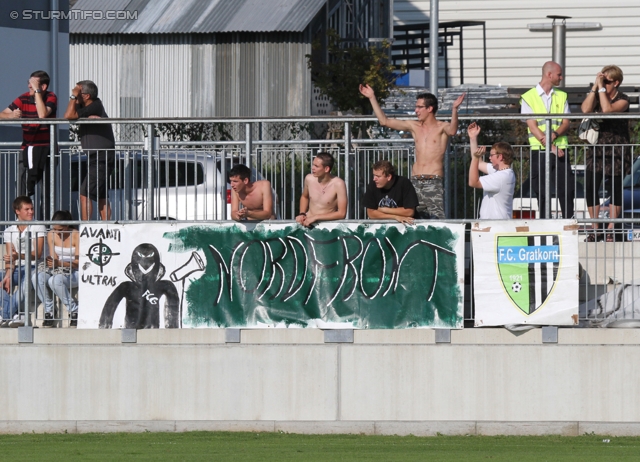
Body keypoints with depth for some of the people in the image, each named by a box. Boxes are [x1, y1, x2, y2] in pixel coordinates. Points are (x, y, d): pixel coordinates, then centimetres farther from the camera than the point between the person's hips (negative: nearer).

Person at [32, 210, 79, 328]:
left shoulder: (76, 236, -11)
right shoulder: (51, 235, 6)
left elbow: (78, 262, -16)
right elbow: (53, 257, 5)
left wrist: (60, 263, -31)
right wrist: (51, 262, -22)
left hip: (74, 273, -5)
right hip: (57, 270, 5)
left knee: (55, 280, -37)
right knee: (37, 277, -26)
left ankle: (74, 312, -20)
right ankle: (49, 311, -16)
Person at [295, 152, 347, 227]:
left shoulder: (338, 184, -16)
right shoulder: (309, 179, -2)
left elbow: (342, 214, -16)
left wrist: (316, 217, -18)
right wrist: (302, 214, 3)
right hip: (308, 223, 3)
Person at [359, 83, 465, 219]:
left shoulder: (442, 127, 2)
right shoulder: (414, 126, 16)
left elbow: (452, 131, -23)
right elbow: (384, 121, 17)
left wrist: (454, 109, -38)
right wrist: (372, 98, 15)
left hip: (433, 181, -5)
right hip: (415, 181, 5)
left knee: (437, 218, -17)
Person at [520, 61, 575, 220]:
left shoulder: (561, 96, 15)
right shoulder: (529, 97, 2)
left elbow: (566, 124, 7)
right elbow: (532, 126, -6)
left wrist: (555, 134, -15)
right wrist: (551, 147, -13)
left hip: (560, 150, 3)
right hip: (539, 152, -3)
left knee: (567, 191, -4)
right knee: (542, 193, -1)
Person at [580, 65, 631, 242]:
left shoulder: (622, 100, -4)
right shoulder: (595, 96, 8)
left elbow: (607, 109, -23)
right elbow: (585, 109, -12)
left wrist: (602, 87, -19)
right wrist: (595, 86, -12)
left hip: (617, 150, -3)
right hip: (596, 150, 3)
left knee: (615, 188, 2)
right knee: (590, 187, -6)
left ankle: (611, 228, 12)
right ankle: (595, 229, 4)